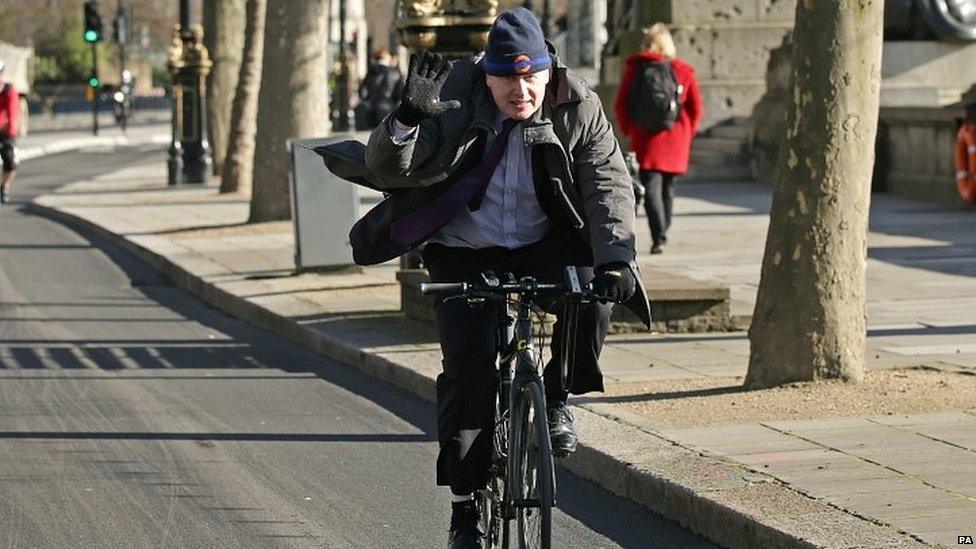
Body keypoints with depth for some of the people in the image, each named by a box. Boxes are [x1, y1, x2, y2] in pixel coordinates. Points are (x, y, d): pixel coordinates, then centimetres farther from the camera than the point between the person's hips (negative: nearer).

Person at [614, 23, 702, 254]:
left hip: (646, 139, -2)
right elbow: (696, 107, 5)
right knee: (668, 189, 16)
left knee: (651, 189, -5)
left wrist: (629, 130, 11)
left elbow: (620, 105, 0)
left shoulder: (635, 68, -1)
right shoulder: (683, 70, 2)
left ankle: (658, 237, -20)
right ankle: (662, 235, 22)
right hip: (676, 140, 2)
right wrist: (687, 132, 17)